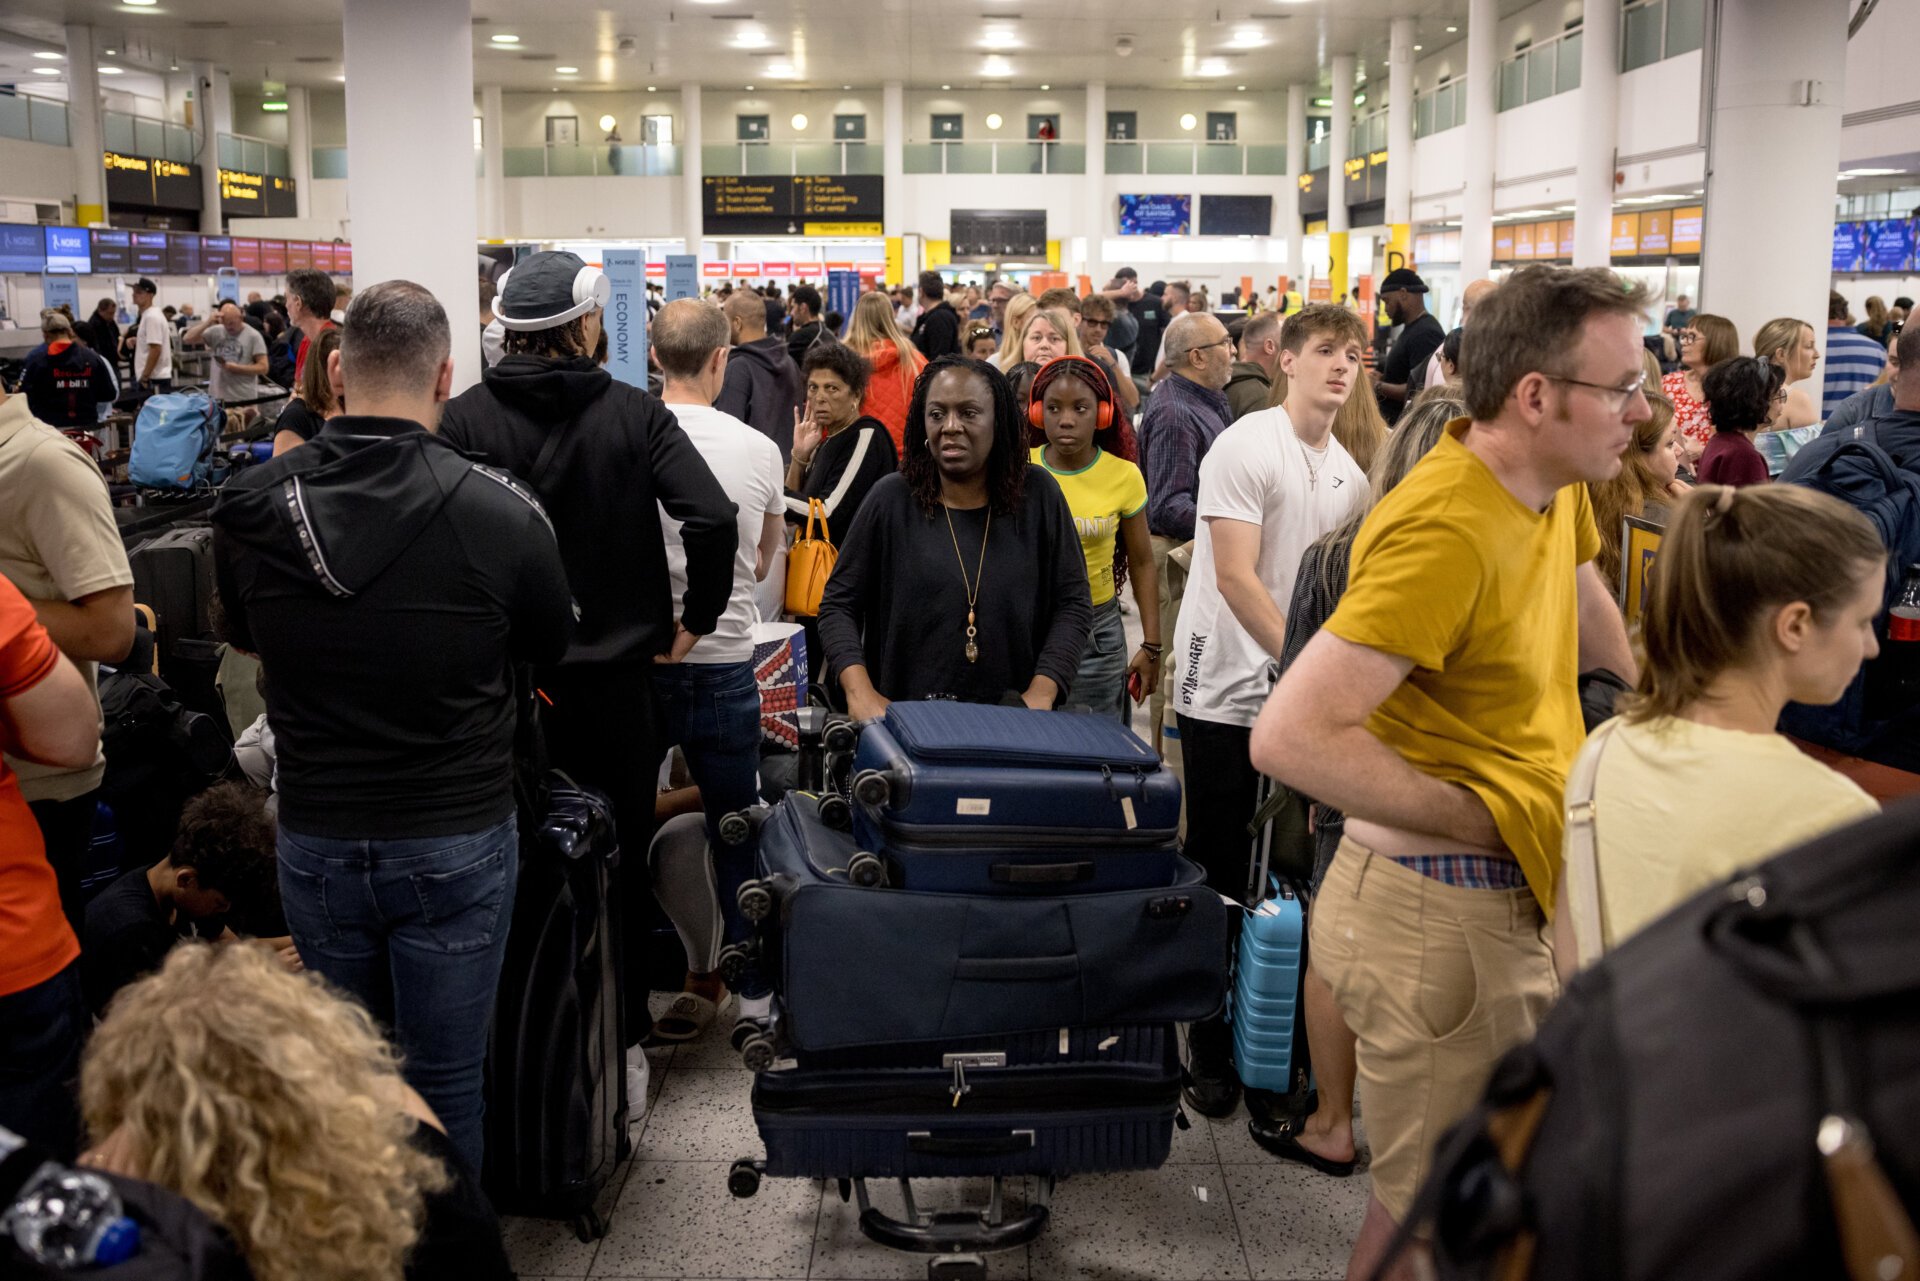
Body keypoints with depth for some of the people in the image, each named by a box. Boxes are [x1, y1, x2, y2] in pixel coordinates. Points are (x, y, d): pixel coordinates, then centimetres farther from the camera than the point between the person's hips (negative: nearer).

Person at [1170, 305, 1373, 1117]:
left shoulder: (1348, 472, 10)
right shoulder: (1245, 449, -11)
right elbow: (1236, 577, -18)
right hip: (1227, 691, -6)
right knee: (1217, 874, 2)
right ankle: (1208, 1048, 15)